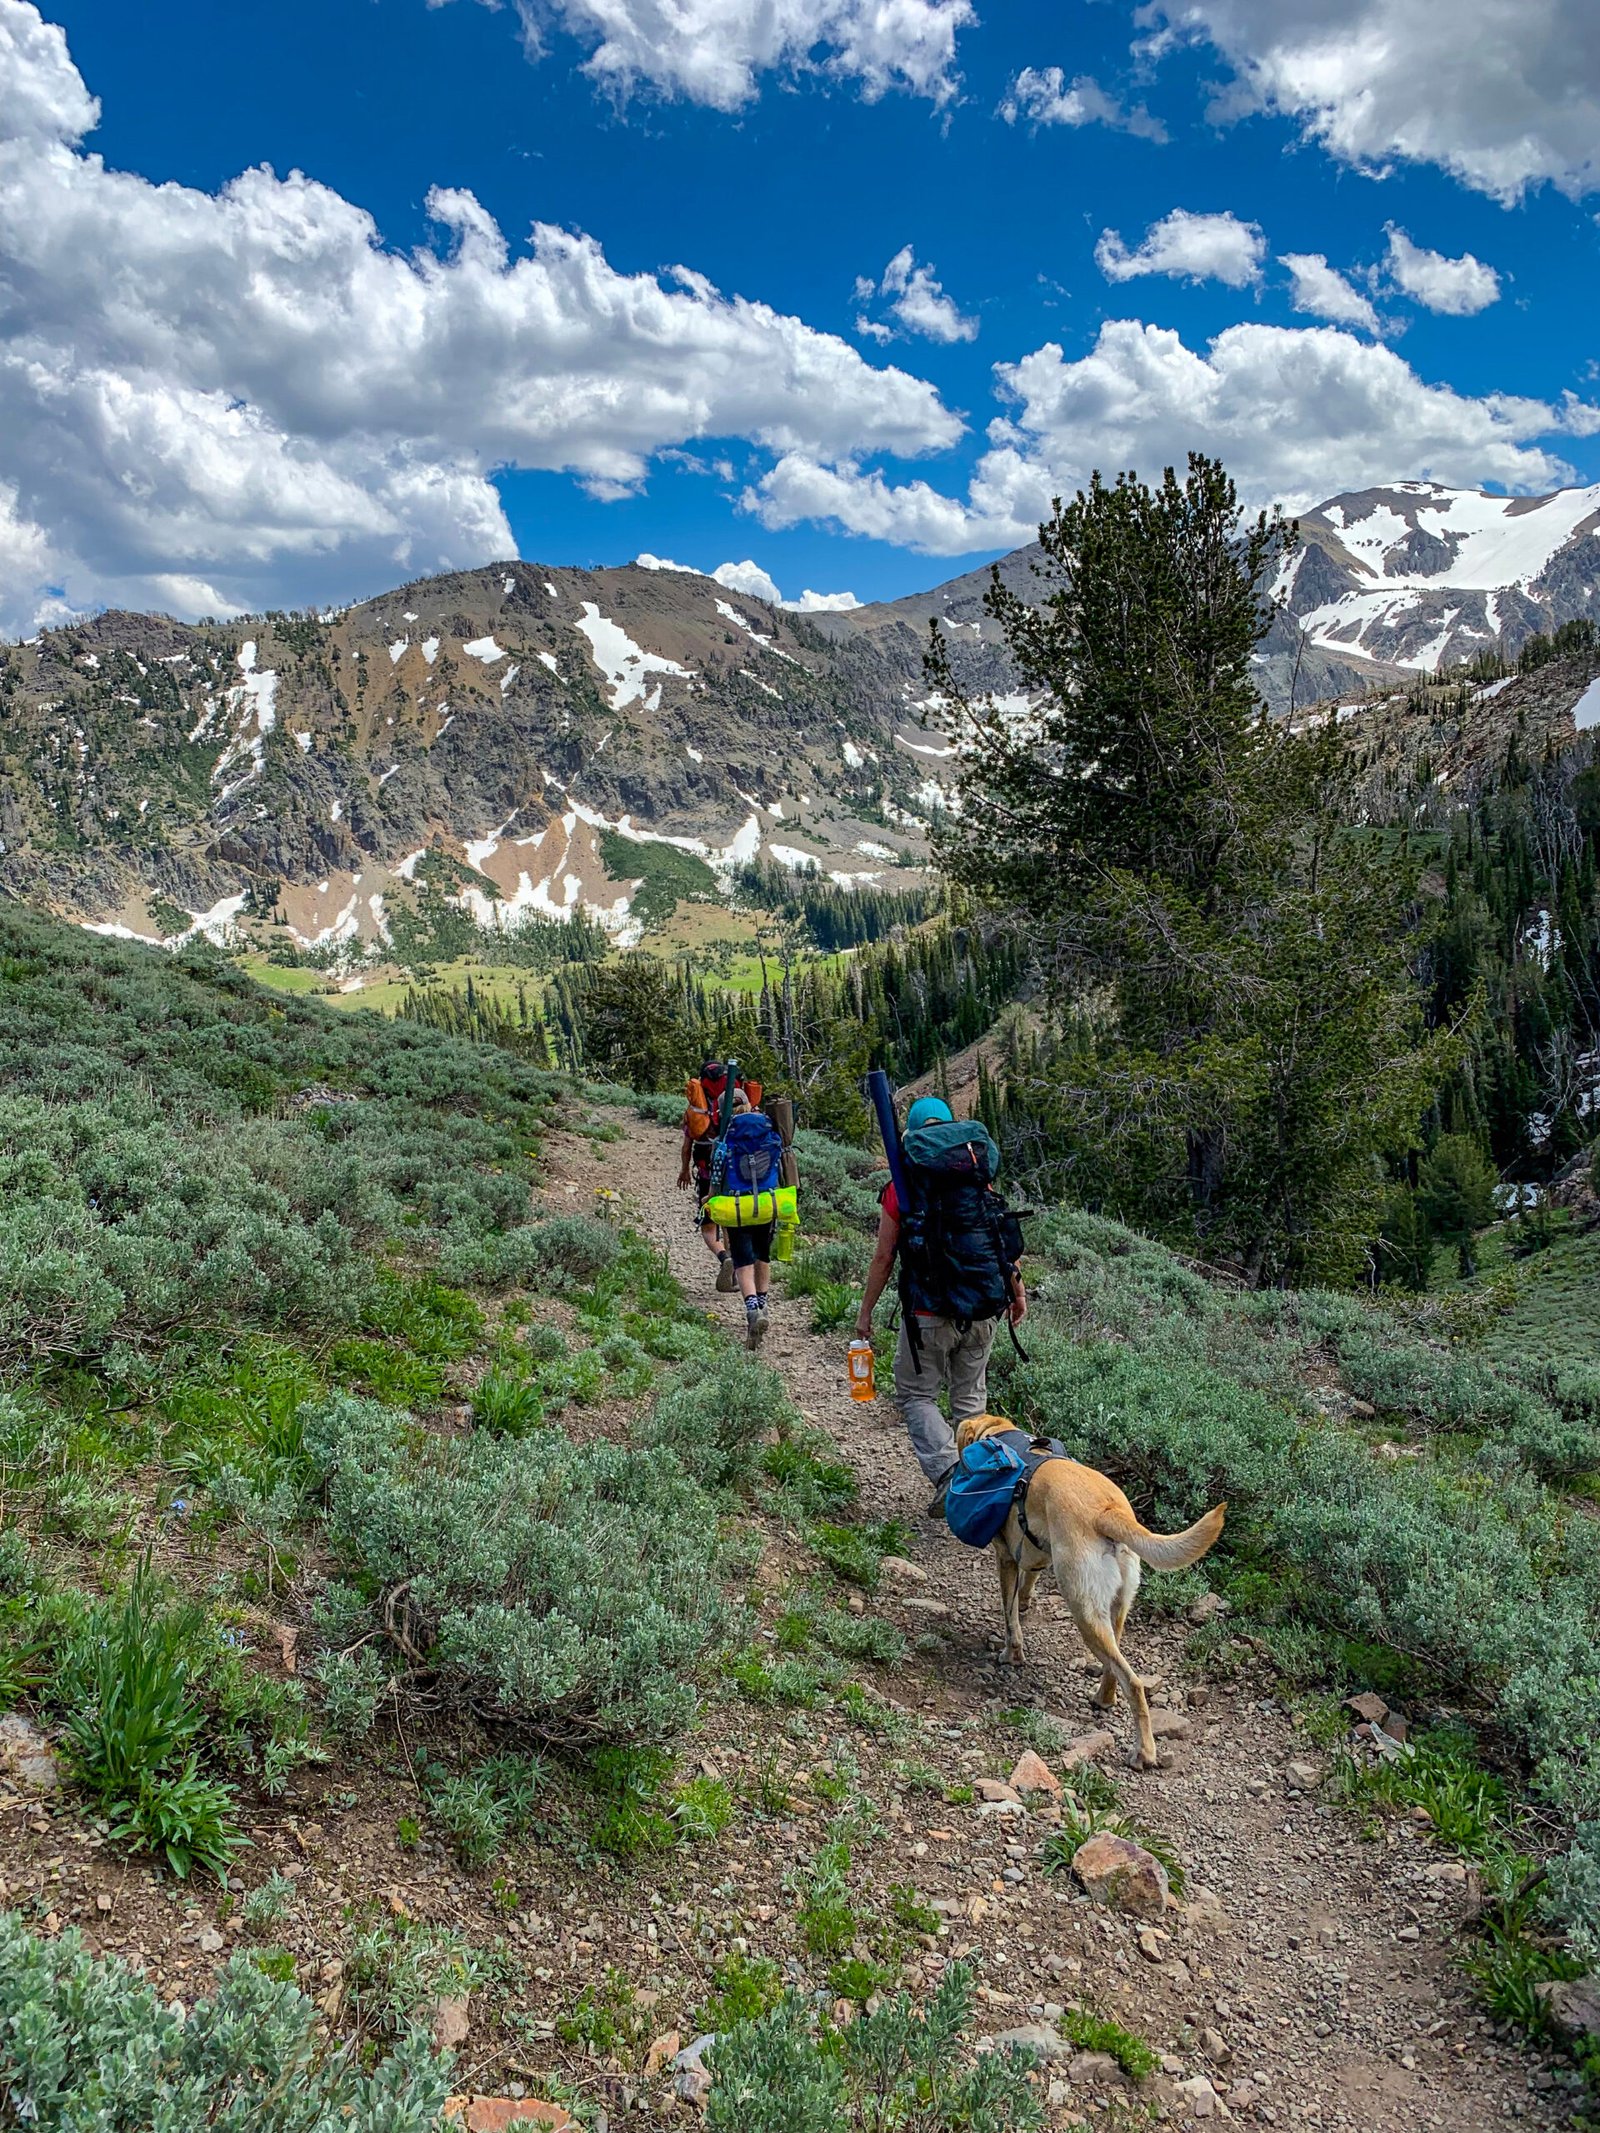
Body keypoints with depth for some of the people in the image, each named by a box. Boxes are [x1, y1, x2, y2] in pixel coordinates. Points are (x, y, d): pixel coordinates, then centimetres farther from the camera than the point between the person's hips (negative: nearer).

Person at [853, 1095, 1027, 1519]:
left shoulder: (902, 1186, -5)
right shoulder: (981, 1178, 5)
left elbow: (884, 1257, -4)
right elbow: (1006, 1241, 7)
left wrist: (866, 1310, 6)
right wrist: (1018, 1292, 20)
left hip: (930, 1312, -4)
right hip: (985, 1309, 4)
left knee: (917, 1394, 10)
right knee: (970, 1395, 17)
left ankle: (949, 1474, -8)